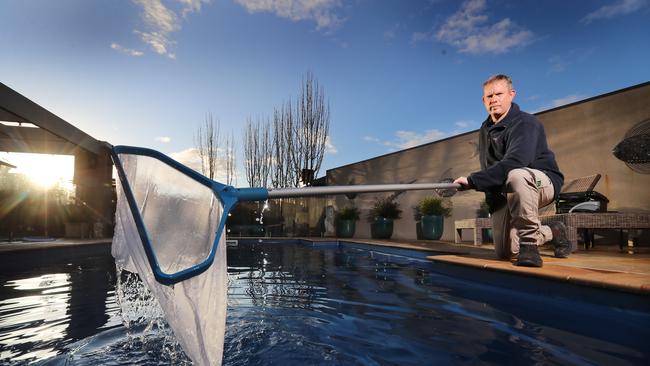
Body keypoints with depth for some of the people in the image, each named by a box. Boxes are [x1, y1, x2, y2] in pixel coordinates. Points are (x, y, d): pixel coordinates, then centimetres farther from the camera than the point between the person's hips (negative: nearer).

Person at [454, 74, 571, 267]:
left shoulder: (525, 123, -16)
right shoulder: (485, 130, 8)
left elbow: (514, 163, -33)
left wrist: (472, 181, -38)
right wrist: (492, 198, 0)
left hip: (543, 182, -6)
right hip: (505, 193, 7)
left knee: (516, 175, -44)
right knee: (505, 253, 2)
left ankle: (529, 242, -27)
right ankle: (552, 232, 29)